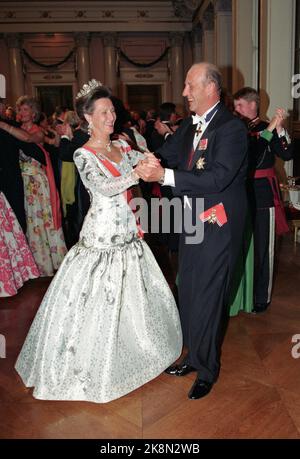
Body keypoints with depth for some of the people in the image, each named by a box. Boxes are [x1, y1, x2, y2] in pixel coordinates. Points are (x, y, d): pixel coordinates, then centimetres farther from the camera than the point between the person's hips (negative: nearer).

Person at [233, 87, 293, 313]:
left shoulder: (269, 128, -3)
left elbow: (287, 154, -13)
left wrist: (279, 128, -24)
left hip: (262, 194, -4)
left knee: (262, 247, 4)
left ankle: (262, 296, 18)